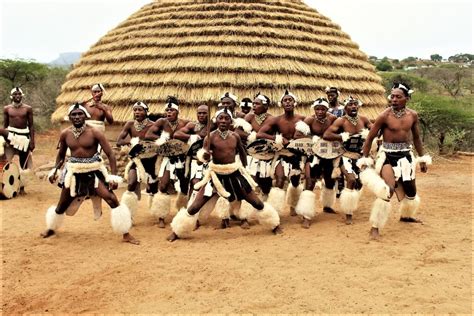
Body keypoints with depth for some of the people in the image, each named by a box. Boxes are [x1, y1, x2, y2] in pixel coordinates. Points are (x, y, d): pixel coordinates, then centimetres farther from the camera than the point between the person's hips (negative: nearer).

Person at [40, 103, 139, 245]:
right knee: (62, 205, 13)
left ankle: (126, 234, -7)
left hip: (94, 172, -3)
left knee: (112, 199, -17)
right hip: (74, 173, 3)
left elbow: (110, 154, -13)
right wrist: (54, 170, 3)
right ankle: (51, 229, 44)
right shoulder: (65, 134, -2)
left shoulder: (94, 132, -13)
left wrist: (113, 176, -19)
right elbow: (61, 154, 16)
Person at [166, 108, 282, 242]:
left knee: (257, 202, 8)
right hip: (216, 174, -2)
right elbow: (204, 157, -19)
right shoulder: (211, 137, -11)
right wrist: (205, 154, -41)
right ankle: (177, 232, 10)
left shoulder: (235, 136, -1)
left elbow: (242, 153, 16)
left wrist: (243, 169, 19)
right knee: (195, 206, -6)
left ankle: (275, 226, 28)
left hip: (235, 173, 3)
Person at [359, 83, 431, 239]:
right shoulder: (384, 116, -15)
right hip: (388, 155, -5)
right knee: (388, 190, -19)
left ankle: (406, 215, 48)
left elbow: (416, 138, 13)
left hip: (406, 155, 5)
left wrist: (422, 158, 15)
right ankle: (375, 227, -10)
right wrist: (365, 160, -9)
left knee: (411, 190, 19)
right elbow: (370, 138, -8)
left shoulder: (413, 115, -1)